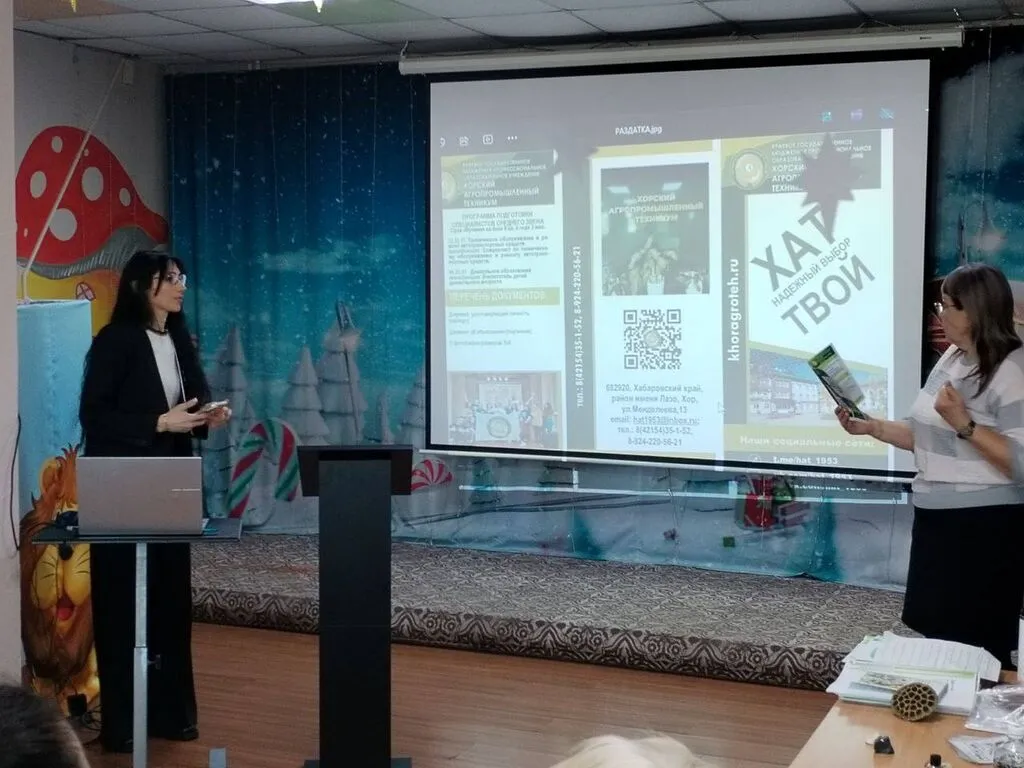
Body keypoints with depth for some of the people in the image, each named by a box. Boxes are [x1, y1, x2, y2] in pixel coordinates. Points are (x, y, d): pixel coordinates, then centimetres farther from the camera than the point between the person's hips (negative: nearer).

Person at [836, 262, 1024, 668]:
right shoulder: (953, 357, 9)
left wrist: (964, 423, -25)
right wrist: (871, 427, 8)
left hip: (984, 528, -8)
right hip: (938, 520, 8)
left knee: (975, 649, 0)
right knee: (940, 636, 16)